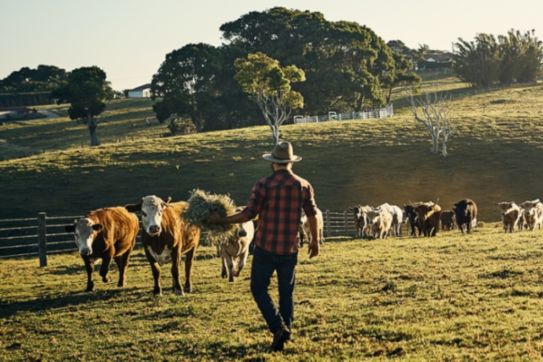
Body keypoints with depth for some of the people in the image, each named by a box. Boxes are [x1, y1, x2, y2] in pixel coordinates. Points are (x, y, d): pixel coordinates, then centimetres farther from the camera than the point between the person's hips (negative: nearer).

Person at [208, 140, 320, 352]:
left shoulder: (263, 185, -10)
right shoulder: (304, 186, 1)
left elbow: (248, 214, -12)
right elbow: (312, 215, 6)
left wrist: (221, 220, -1)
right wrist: (315, 241, 20)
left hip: (265, 247, -3)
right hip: (290, 249, 3)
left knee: (259, 289, 7)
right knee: (286, 292, 14)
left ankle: (278, 328, -8)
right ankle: (286, 330, 15)